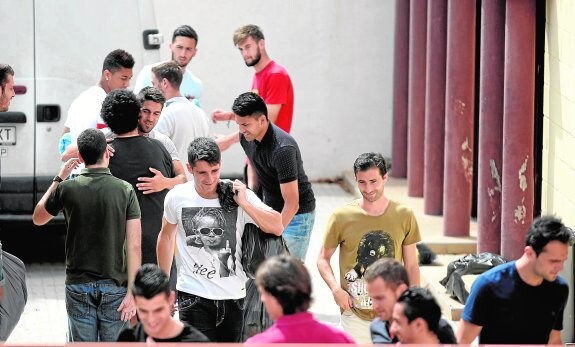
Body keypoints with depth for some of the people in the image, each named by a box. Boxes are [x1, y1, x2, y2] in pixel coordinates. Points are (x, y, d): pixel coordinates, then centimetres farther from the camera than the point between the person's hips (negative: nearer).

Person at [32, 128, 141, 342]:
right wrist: (132, 292, -8)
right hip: (114, 287, -1)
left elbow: (38, 218, 15)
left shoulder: (67, 189, -5)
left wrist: (59, 178, 17)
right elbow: (134, 246, -10)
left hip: (78, 286, 1)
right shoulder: (125, 190, -6)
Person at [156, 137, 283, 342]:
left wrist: (244, 204, -19)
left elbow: (277, 228, -9)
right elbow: (166, 237, 13)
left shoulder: (240, 195, -5)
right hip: (193, 295, -2)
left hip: (234, 295, 2)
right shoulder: (177, 197, -4)